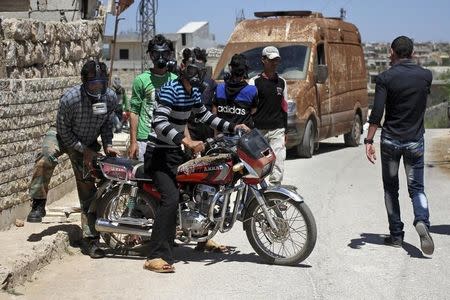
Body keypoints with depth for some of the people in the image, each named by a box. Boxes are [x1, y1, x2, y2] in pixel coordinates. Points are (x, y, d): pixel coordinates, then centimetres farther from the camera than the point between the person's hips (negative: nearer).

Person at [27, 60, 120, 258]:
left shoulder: (111, 98, -16)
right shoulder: (70, 98, -29)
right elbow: (63, 128, -17)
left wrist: (107, 144, -7)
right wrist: (83, 150, -19)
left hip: (89, 144, 3)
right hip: (63, 136, -3)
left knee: (88, 189, 1)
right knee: (46, 158, -37)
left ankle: (91, 239, 8)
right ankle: (38, 204, -20)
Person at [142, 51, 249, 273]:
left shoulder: (193, 93, 12)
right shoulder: (170, 90, -18)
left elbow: (204, 115, 28)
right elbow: (159, 124, -29)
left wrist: (232, 127, 21)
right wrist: (186, 141, -38)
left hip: (176, 152, 10)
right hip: (159, 154, -10)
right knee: (171, 199, -24)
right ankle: (156, 257, -26)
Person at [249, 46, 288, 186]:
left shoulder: (282, 82, 14)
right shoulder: (255, 81, 2)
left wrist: (285, 132, 15)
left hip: (277, 131, 3)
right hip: (258, 130, -3)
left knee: (277, 167, -6)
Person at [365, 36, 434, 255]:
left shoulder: (386, 78, -9)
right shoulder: (426, 76, 0)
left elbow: (377, 113, -15)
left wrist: (368, 141, -12)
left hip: (391, 140, -2)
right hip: (415, 140, 2)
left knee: (390, 188, 12)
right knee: (416, 187, 8)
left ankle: (396, 235, 14)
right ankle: (422, 221, -19)